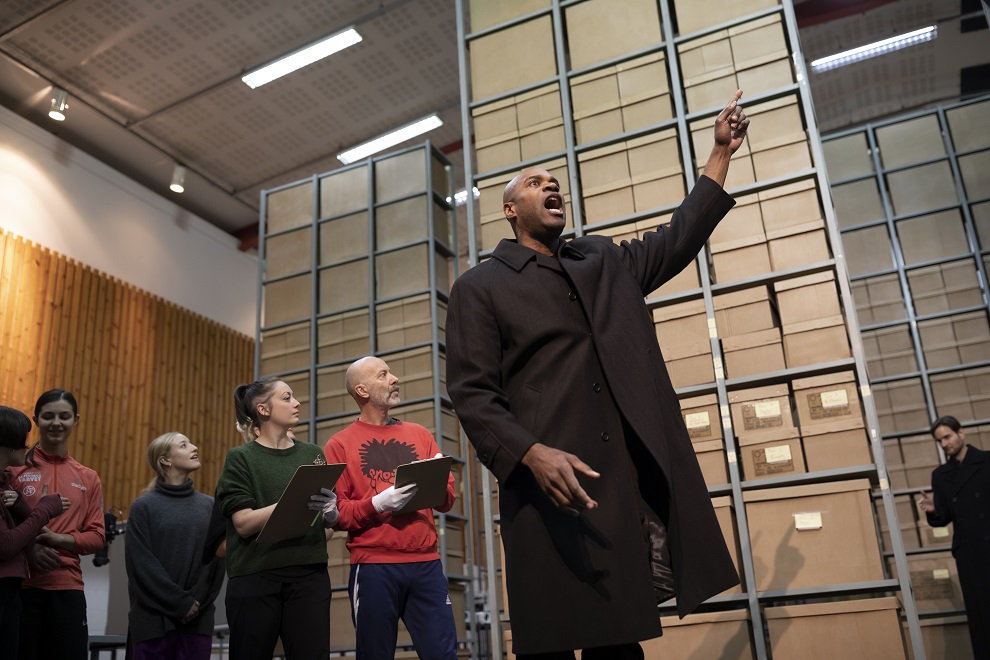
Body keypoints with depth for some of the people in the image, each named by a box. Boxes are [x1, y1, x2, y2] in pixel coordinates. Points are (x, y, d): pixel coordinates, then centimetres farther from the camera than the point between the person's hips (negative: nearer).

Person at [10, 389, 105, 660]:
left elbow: (97, 536, 8)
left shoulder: (88, 478, 10)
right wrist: (27, 547, -14)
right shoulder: (14, 466, 2)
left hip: (67, 586, 2)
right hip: (18, 583, -2)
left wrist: (60, 539, -10)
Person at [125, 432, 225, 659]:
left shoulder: (209, 506, 10)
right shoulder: (144, 506, 1)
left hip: (198, 619, 3)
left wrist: (197, 602, -7)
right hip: (153, 617, -3)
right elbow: (142, 564, -6)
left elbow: (217, 558, 5)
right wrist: (181, 602, -11)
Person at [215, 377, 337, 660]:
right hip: (255, 578, -2)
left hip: (309, 576, 3)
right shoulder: (241, 458, 1)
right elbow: (244, 523, -9)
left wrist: (329, 511, -12)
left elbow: (331, 520, 12)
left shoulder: (312, 454, 11)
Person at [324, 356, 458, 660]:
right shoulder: (340, 444, 4)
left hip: (426, 563, 3)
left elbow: (447, 500, 13)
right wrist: (377, 504, -17)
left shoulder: (419, 435, 14)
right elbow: (336, 513, -1)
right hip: (373, 567, -2)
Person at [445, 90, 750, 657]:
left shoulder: (606, 261, 23)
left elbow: (679, 240, 29)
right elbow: (472, 393, -3)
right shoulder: (480, 287, 6)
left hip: (637, 483, 5)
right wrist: (533, 454, -19)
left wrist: (721, 154, 26)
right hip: (556, 485, -4)